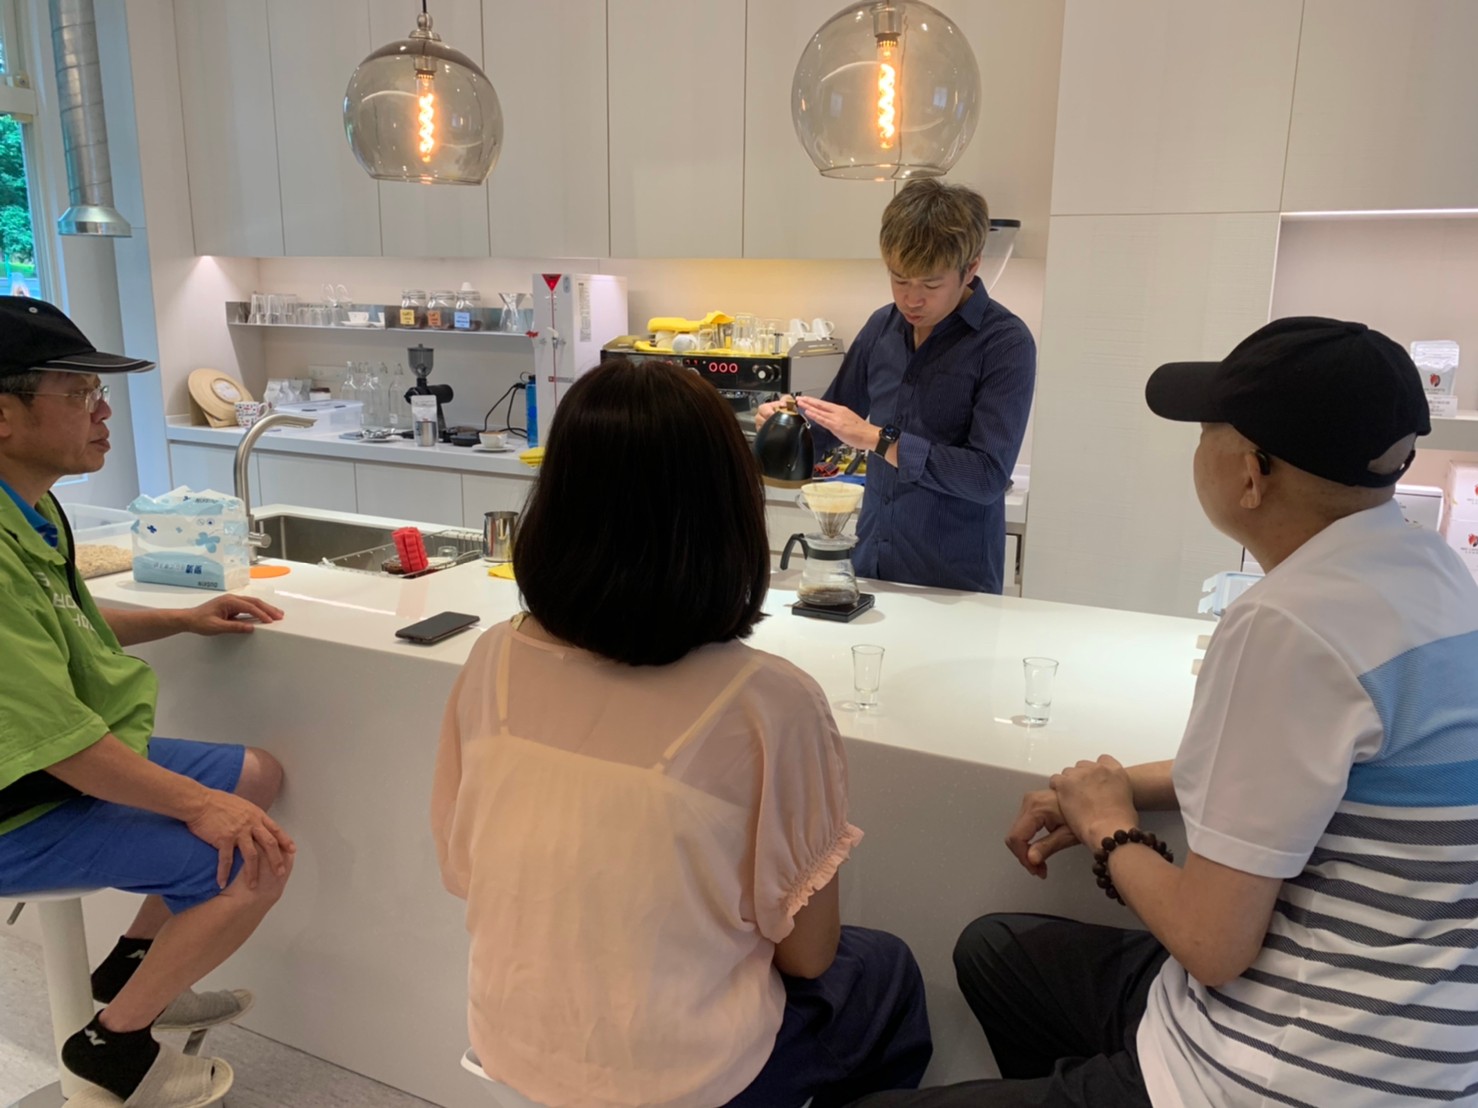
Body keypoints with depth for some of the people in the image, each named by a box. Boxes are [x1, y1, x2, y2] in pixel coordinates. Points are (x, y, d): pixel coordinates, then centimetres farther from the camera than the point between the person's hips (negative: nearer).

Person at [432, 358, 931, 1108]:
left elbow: (462, 871, 0)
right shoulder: (768, 701, -28)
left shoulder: (493, 664, -14)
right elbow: (805, 952, -15)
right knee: (885, 975, 25)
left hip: (511, 1040, 5)